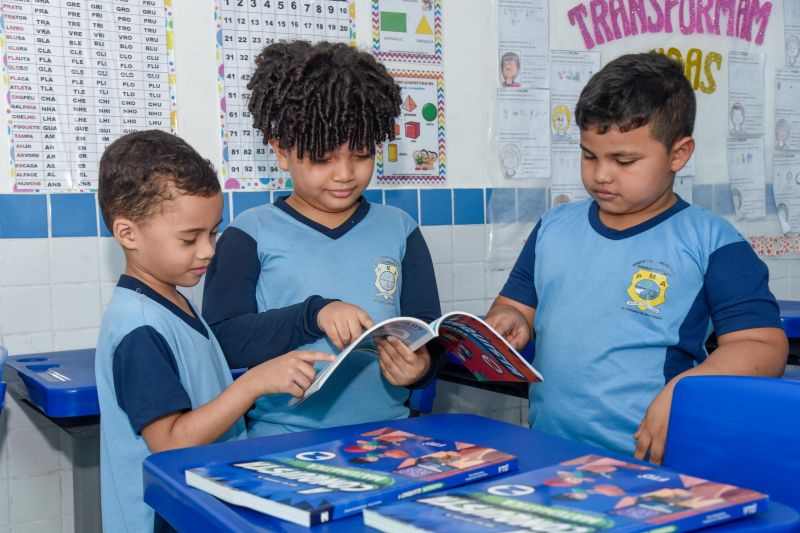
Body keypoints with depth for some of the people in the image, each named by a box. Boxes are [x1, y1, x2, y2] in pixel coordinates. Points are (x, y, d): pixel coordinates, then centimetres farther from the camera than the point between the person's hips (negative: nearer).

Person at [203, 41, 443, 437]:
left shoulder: (399, 230, 13)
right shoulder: (251, 233, 4)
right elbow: (220, 338, -5)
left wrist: (421, 365, -12)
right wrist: (313, 314, -17)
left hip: (388, 434, 3)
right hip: (282, 441, -2)